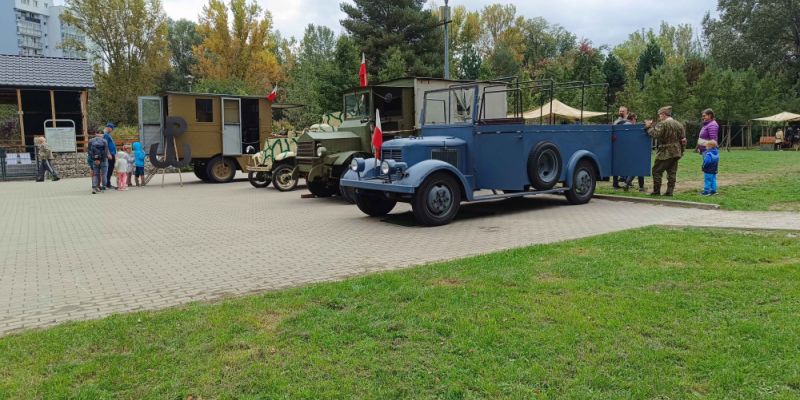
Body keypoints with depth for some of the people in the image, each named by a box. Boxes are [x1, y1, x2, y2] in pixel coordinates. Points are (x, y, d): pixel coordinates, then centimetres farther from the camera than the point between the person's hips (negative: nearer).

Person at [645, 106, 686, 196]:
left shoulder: (662, 124, -12)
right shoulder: (679, 124, 11)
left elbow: (655, 134, -24)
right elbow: (683, 139, 13)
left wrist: (649, 127, -9)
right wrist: (681, 151, 19)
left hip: (665, 152, -7)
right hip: (676, 152, 7)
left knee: (657, 171, 2)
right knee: (672, 172, 9)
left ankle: (656, 191, 2)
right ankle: (670, 191, 7)